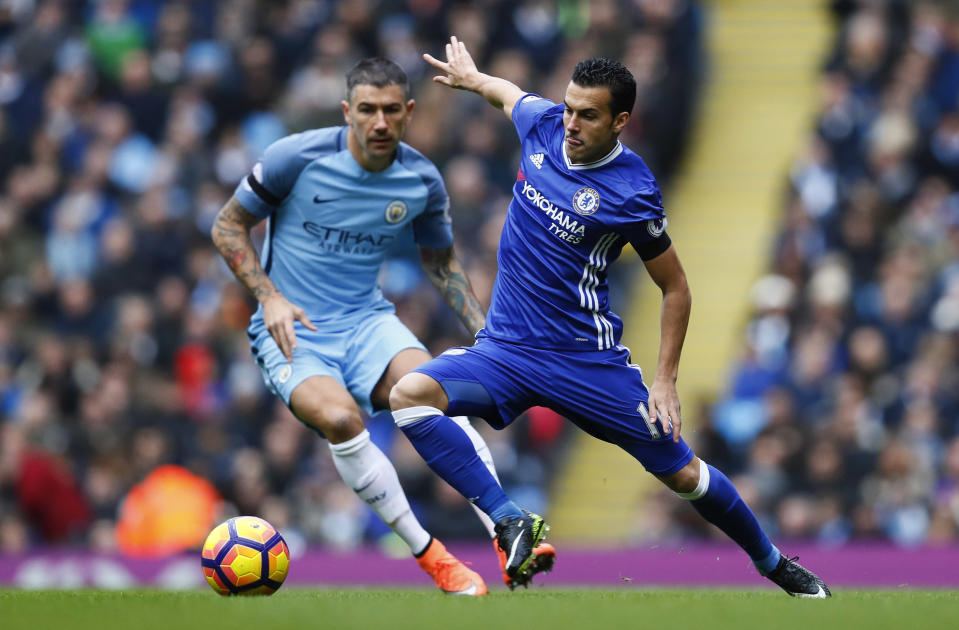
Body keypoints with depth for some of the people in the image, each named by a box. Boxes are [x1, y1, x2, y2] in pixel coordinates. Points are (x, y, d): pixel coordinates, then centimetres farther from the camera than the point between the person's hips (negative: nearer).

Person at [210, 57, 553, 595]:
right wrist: (269, 296, -13)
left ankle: (507, 537, -32)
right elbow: (228, 227, 0)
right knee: (339, 417, -34)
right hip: (293, 330, -2)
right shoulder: (298, 157, -12)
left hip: (367, 320, 2)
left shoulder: (423, 182, 0)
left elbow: (440, 260, 18)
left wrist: (483, 329, 5)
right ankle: (431, 556, -23)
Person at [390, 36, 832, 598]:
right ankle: (510, 522, -21)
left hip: (587, 357, -4)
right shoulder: (544, 123, -3)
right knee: (410, 393, -23)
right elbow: (508, 93, 23)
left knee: (682, 473, 1)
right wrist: (470, 77, 42)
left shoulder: (632, 193, -15)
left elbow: (675, 288, -4)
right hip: (504, 350, 4)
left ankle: (771, 562, 28)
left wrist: (666, 382, -7)